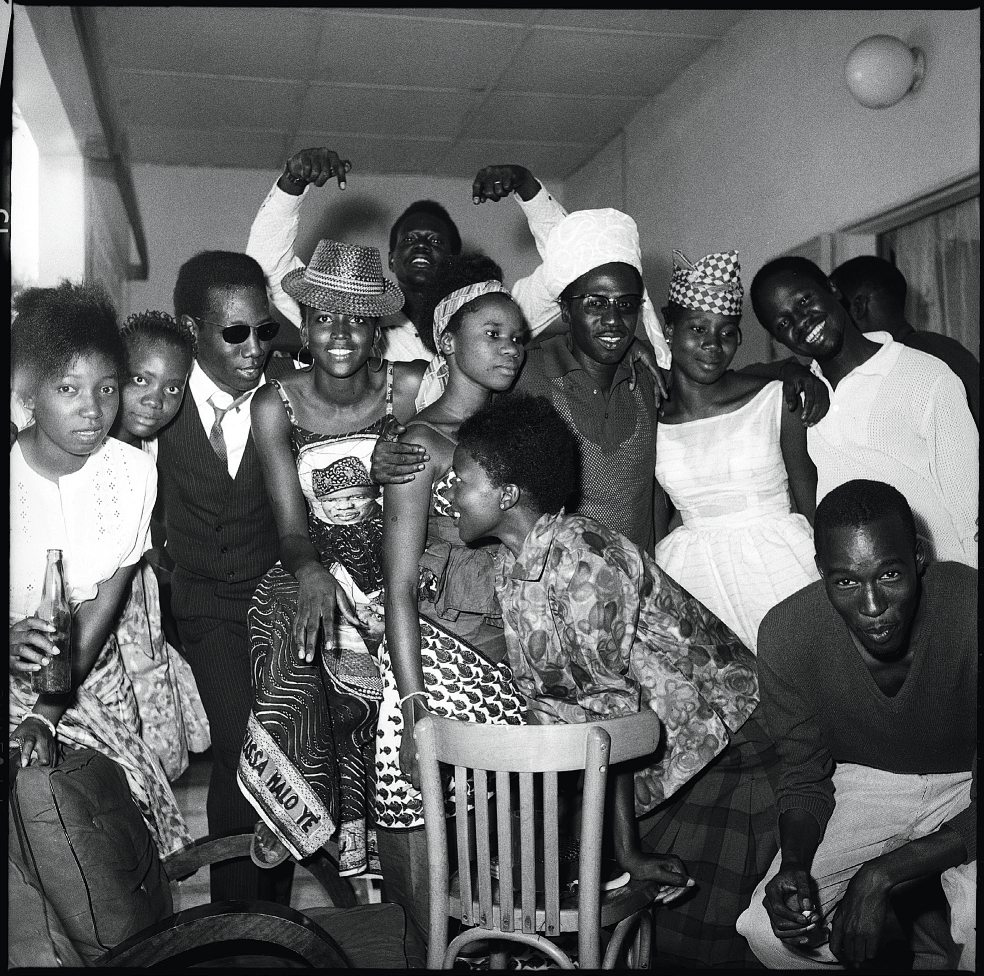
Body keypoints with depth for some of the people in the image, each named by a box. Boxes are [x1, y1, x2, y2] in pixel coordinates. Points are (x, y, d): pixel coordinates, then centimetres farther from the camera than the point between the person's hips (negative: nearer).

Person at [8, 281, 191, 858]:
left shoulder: (134, 472, -10)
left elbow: (106, 602, -8)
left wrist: (47, 716, -14)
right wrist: (11, 644, -33)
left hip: (93, 674, 2)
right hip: (18, 679, -2)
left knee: (129, 810, -2)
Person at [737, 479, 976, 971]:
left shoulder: (968, 611, -30)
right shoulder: (786, 634, -22)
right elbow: (804, 777, -7)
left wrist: (881, 875, -33)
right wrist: (793, 865, -28)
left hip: (963, 786, -2)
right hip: (862, 783, 3)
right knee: (768, 929, -16)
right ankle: (921, 948, 9)